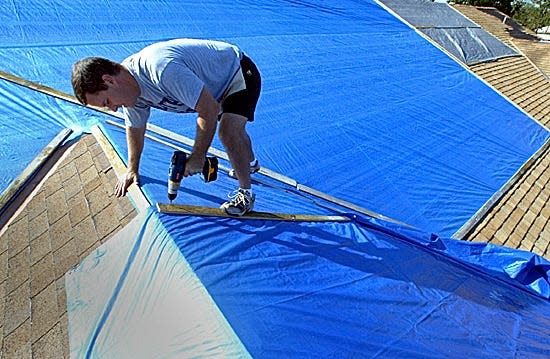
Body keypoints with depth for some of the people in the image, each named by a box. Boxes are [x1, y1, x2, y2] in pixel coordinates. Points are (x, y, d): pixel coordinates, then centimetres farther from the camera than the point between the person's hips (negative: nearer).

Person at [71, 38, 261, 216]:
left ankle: (245, 194, -7)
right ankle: (251, 163, 51)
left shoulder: (161, 69, -39)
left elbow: (210, 110, -38)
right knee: (233, 130, 24)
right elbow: (135, 128, 7)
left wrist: (197, 157, -28)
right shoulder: (130, 87, -9)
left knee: (228, 132, -26)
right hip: (219, 84, 9)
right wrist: (132, 170, 15)